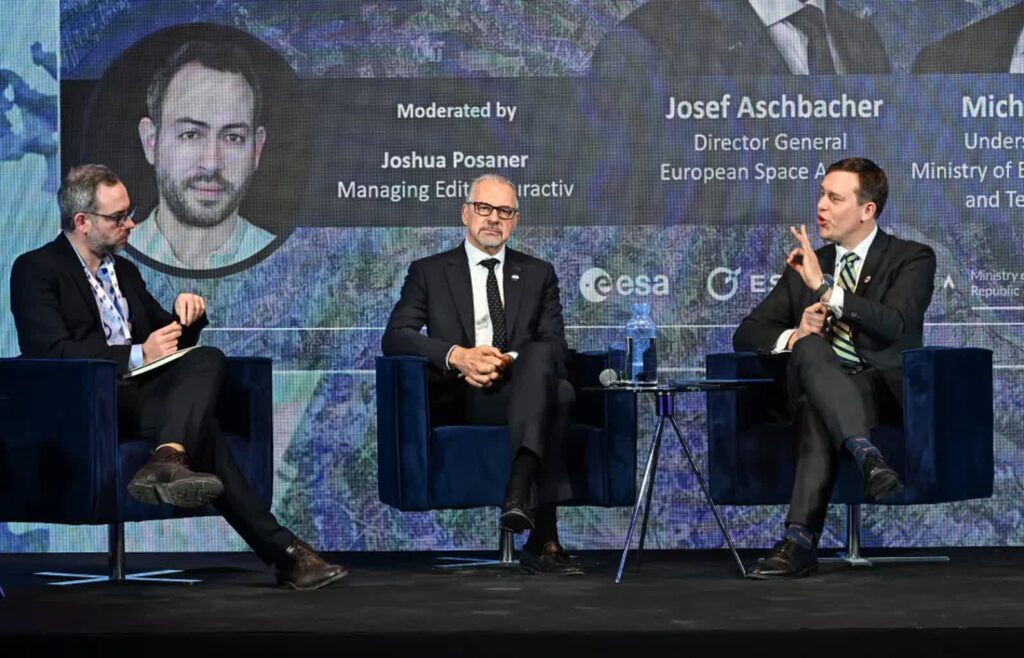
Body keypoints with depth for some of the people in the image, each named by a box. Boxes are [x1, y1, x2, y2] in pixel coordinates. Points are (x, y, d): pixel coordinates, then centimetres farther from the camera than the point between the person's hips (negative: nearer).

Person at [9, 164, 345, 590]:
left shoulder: (124, 271, 23)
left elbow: (174, 343, 29)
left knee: (208, 359, -25)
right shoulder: (36, 270, 0)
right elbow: (52, 353, -14)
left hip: (139, 389, 7)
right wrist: (137, 355, -19)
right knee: (199, 425, -28)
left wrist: (188, 314, 5)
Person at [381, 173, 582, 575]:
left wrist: (509, 362, -17)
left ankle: (520, 490, -56)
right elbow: (395, 337, 1)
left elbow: (554, 347, 8)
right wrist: (457, 356, -19)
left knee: (549, 373, -38)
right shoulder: (429, 272, 16)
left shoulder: (538, 275, 21)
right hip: (457, 399, -1)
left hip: (517, 393, 1)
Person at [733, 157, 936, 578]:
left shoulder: (912, 259, 9)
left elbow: (894, 325, -10)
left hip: (884, 387, -3)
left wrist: (825, 288, -16)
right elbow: (746, 334, 20)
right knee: (809, 348, -34)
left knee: (817, 410, -37)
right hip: (818, 387, 3)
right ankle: (867, 455, -52)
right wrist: (791, 336, -4)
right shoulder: (806, 266, 23)